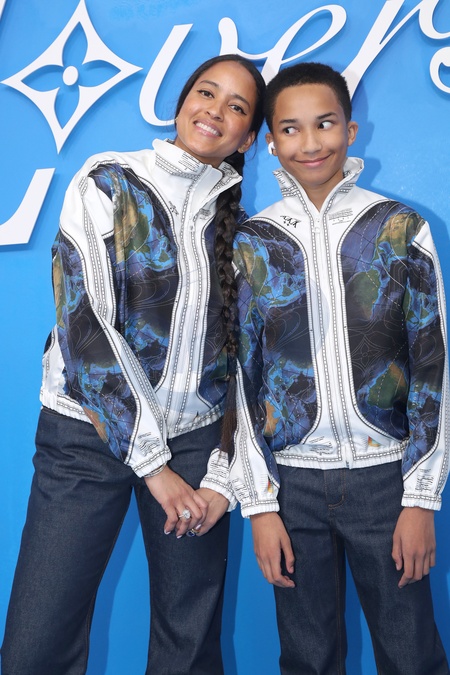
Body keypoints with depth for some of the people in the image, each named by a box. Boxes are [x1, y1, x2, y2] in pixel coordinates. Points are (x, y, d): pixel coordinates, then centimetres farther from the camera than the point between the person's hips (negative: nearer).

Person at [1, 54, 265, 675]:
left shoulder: (239, 224, 8)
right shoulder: (108, 183, -3)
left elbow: (245, 355, 8)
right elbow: (83, 325, -12)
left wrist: (224, 475, -2)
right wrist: (153, 463, -12)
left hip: (195, 438, 3)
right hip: (89, 433, -2)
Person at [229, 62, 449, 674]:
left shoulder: (400, 228, 0)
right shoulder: (251, 242, 2)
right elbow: (243, 375, 2)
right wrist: (259, 504, 0)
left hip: (385, 472, 0)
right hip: (292, 481, 1)